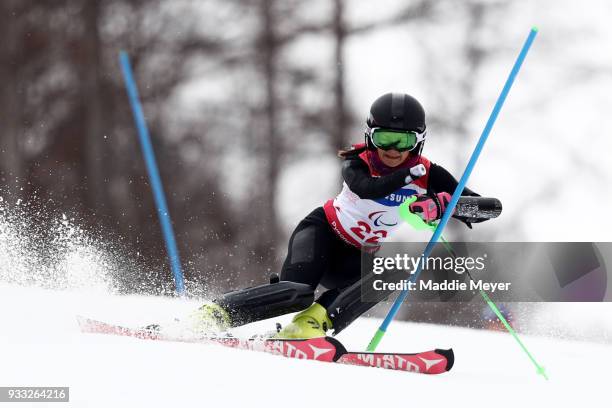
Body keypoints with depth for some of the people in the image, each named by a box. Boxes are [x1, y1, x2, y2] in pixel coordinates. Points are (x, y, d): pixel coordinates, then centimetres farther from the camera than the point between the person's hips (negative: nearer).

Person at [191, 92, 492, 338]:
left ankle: (314, 320, -35)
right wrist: (408, 175, -51)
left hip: (357, 258, 4)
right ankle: (214, 313, -23)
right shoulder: (356, 162, -17)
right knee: (297, 292, -31)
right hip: (324, 233, -4)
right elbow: (367, 188, -41)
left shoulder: (427, 175, -12)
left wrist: (442, 204, -37)